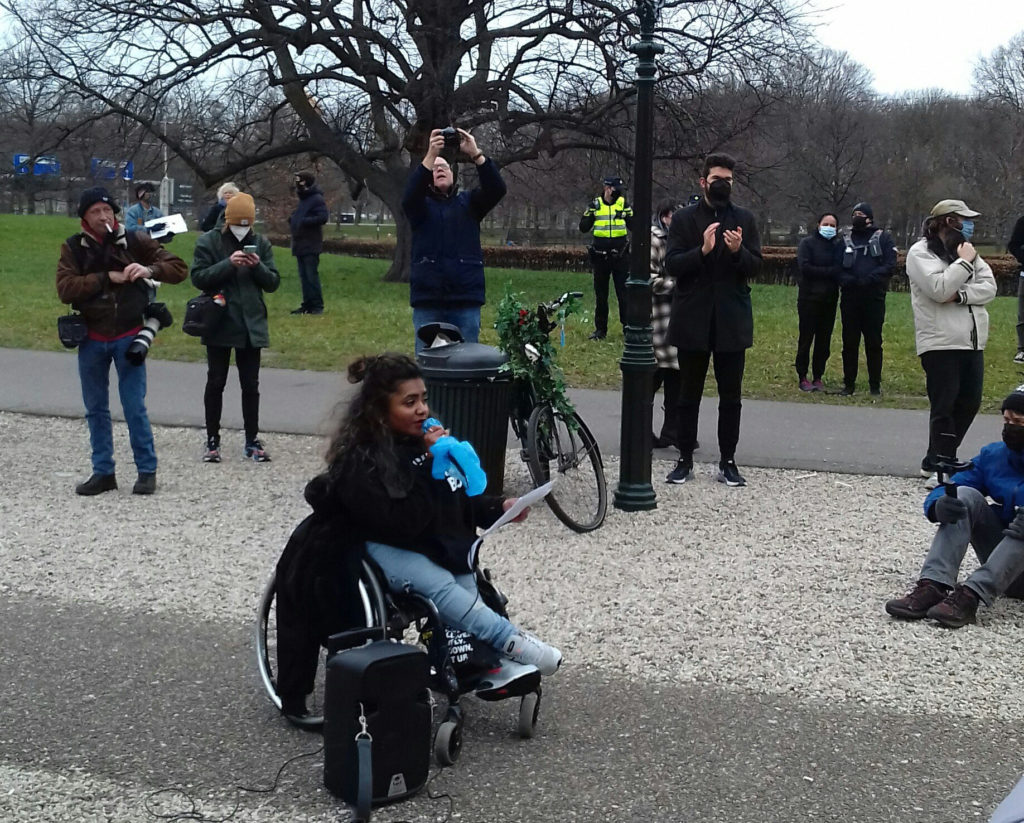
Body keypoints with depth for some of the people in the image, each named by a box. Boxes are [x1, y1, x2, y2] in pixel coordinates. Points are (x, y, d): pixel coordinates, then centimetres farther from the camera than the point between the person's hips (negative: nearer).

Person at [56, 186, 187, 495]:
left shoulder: (135, 241, -2)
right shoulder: (74, 247, 0)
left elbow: (179, 268, -2)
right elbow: (65, 288, -13)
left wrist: (150, 270, -21)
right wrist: (108, 277, -19)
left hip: (128, 337, -2)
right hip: (91, 339, 2)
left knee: (135, 407, -2)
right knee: (96, 408, 9)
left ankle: (147, 471, 9)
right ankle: (103, 472, 19)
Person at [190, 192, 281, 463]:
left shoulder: (261, 244, 5)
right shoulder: (209, 242, -4)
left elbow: (273, 282, 4)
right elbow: (198, 277, -11)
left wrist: (258, 266, -16)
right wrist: (228, 263, -22)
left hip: (251, 325, 2)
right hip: (218, 325, -2)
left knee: (250, 385, 7)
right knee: (215, 383, 6)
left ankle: (252, 440, 16)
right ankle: (212, 440, 17)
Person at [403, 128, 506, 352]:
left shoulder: (468, 203, 12)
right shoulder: (421, 205, 9)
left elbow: (496, 189, -6)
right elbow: (409, 195, -15)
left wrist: (476, 155, -20)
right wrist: (430, 156, -27)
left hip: (466, 299, 1)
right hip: (427, 300, -1)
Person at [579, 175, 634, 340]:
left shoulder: (623, 204, 3)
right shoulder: (595, 205, 2)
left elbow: (634, 226, 3)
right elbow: (583, 228, 1)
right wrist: (589, 214, -17)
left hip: (620, 256, -1)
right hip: (601, 257, 1)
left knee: (624, 293, -1)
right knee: (600, 295, 9)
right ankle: (600, 329, 17)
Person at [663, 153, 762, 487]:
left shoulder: (744, 219, 7)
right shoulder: (684, 218, 2)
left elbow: (755, 264, 4)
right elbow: (671, 265, -6)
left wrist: (738, 250, -17)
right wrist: (703, 250, -22)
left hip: (732, 320, 1)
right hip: (693, 319, -1)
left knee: (731, 397, 5)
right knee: (689, 394, 7)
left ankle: (727, 462, 13)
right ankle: (685, 459, 16)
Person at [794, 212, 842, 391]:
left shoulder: (838, 246, 9)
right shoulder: (807, 243, 0)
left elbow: (841, 270, 2)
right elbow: (804, 267, -11)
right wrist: (829, 271, -10)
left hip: (830, 299, 3)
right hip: (809, 298, -3)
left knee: (824, 341, 4)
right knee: (806, 338, -1)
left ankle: (818, 377, 12)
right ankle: (803, 377, 6)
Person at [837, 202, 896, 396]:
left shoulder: (883, 237, 4)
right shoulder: (845, 239, 12)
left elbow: (890, 265, -4)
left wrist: (869, 279, -16)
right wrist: (847, 280, -12)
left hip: (874, 298, -2)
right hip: (850, 298, 2)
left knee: (874, 342, 2)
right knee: (849, 342, 5)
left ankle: (875, 384, 10)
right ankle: (849, 383, 13)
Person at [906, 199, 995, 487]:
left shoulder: (965, 250, 17)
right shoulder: (921, 253, -5)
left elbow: (989, 287, 5)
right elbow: (939, 289, -20)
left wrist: (960, 295, -13)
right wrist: (965, 262, -11)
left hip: (972, 343, 8)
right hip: (940, 344, -8)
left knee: (969, 404, 10)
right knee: (944, 407, -6)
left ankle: (936, 461, 22)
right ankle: (939, 469, 0)